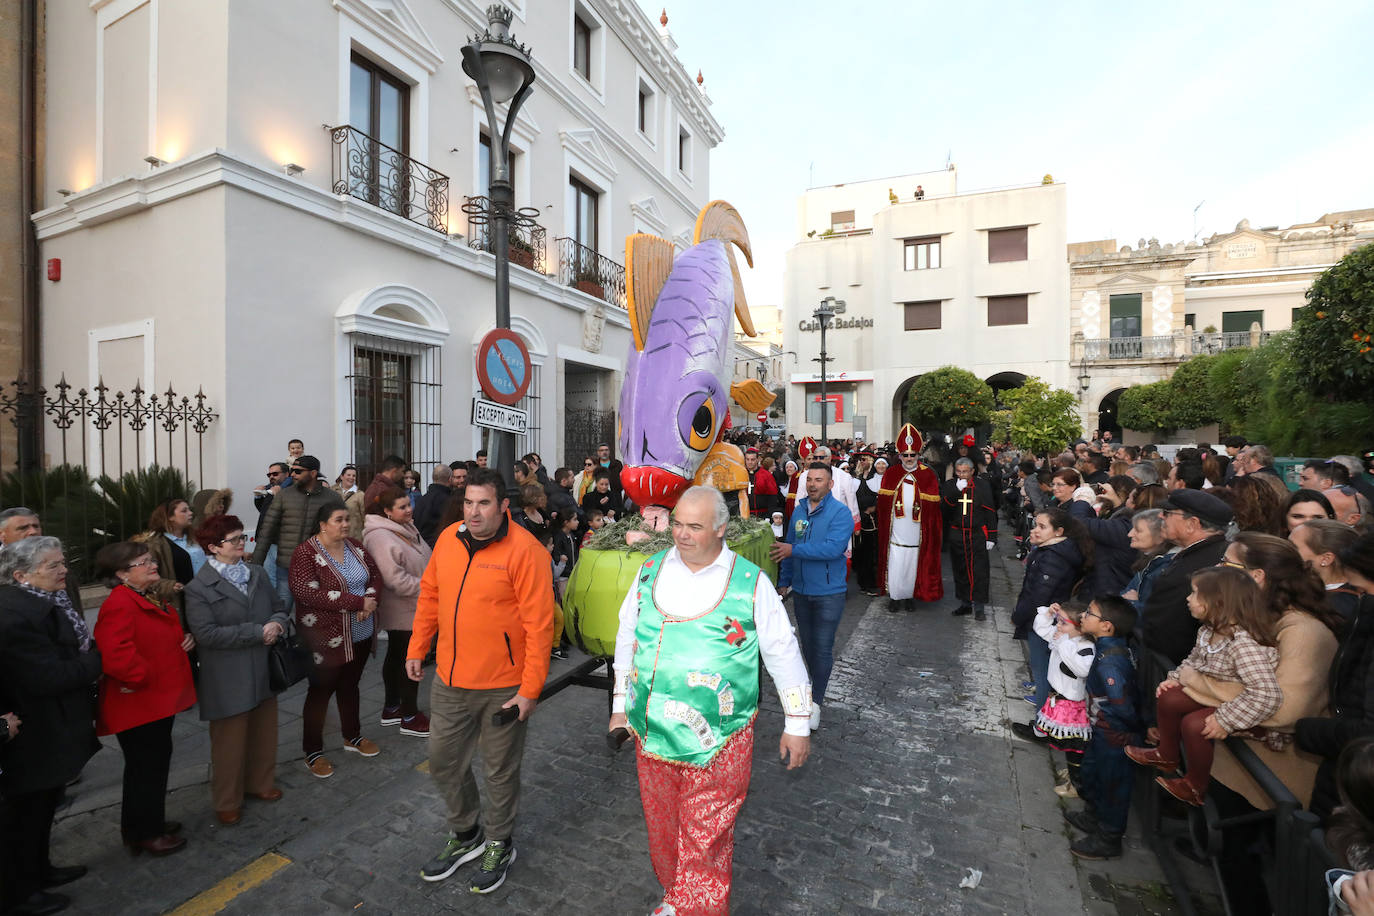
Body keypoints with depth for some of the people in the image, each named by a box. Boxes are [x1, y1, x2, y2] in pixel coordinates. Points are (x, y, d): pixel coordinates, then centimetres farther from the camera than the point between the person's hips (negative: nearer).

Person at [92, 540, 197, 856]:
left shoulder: (150, 599, 10)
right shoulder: (120, 605, -23)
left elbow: (166, 637, 25)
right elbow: (115, 655, -34)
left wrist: (187, 637, 5)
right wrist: (143, 677, -19)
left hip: (158, 701, 10)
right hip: (138, 708, -10)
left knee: (154, 765, 22)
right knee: (147, 768, 5)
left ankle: (148, 824, 38)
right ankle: (146, 834, 21)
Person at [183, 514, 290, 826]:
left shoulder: (258, 574, 6)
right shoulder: (199, 587, -13)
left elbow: (279, 609, 11)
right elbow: (206, 634, -20)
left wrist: (277, 624, -12)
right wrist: (257, 632, -21)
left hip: (263, 672, 6)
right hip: (228, 681, -5)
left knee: (264, 734, 19)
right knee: (230, 742, 10)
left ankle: (260, 783, 40)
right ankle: (226, 802, 30)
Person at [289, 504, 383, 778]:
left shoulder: (354, 546, 5)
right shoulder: (305, 553, -14)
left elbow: (375, 574, 7)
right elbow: (308, 594, -24)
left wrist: (370, 598, -14)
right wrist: (358, 602, -24)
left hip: (360, 634, 6)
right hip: (327, 639, -6)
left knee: (350, 686, 20)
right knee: (321, 691, 8)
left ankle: (352, 737, 38)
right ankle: (313, 753, 25)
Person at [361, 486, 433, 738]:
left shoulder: (407, 528, 7)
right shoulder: (380, 537, -23)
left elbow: (424, 561, 18)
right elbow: (395, 579, -27)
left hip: (414, 607, 10)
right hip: (404, 611, -10)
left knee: (396, 655, 20)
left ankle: (391, 708, 35)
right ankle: (409, 717, 14)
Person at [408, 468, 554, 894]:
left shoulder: (524, 550, -21)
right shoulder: (448, 539, -1)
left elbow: (539, 623, -20)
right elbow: (429, 595, 13)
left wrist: (530, 688, -19)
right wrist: (417, 649, 13)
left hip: (503, 687, -6)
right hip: (449, 681, 6)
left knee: (501, 770, 14)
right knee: (443, 761, 21)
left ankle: (499, 844, 40)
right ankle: (465, 834, 46)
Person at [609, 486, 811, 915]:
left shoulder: (751, 582, -9)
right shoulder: (650, 571, 0)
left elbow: (783, 653, -1)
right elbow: (627, 639, 11)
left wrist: (797, 723, 2)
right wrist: (620, 703, 14)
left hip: (718, 739, -3)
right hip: (652, 730, 4)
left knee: (705, 836, 6)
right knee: (662, 826, 20)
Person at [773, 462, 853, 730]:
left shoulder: (840, 512, -14)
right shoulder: (799, 511, 5)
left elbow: (834, 548, -27)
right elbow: (788, 547, 13)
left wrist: (794, 550, -26)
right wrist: (784, 581, 14)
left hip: (829, 592, -6)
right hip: (801, 590, 6)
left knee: (823, 647, 0)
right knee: (807, 644, 18)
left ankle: (816, 701, 14)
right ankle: (816, 685, 39)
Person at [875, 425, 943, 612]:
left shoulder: (928, 475, 1)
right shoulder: (891, 474, 2)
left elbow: (933, 507, 0)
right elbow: (883, 502, 3)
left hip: (917, 531, 0)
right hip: (896, 531, 0)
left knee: (913, 565, 8)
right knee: (895, 565, 0)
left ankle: (910, 596, 25)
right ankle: (895, 596, 16)